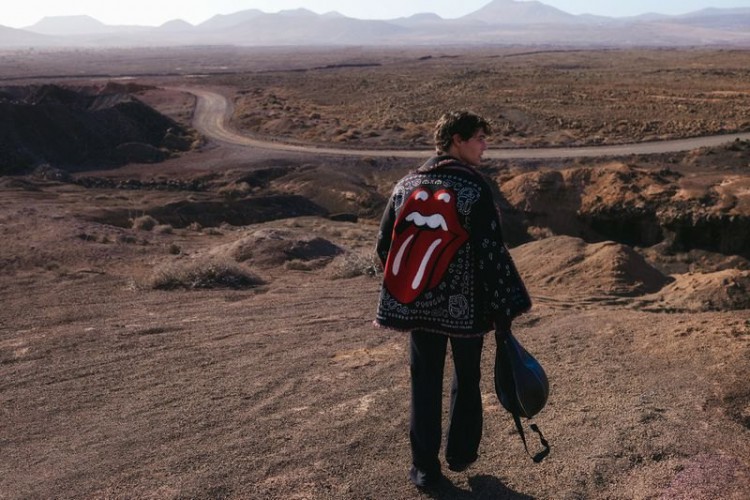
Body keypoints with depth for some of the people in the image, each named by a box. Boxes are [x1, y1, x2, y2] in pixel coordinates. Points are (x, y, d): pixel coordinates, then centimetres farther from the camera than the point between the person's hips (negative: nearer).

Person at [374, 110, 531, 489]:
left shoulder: (406, 186, 1)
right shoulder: (475, 188, -13)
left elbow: (385, 247, 4)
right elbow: (492, 252, -17)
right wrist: (504, 311, -10)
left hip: (420, 305, 3)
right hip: (466, 306, -3)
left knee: (425, 384, 12)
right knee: (466, 379, 18)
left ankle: (425, 467, 19)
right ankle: (461, 453, 32)